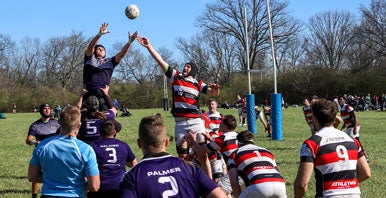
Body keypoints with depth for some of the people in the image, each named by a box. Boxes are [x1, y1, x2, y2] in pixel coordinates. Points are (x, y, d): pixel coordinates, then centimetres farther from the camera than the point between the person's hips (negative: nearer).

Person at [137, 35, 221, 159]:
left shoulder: (198, 84, 8)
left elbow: (213, 93, -4)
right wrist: (148, 46, 3)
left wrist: (215, 89, -28)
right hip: (180, 123, 1)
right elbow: (160, 61, 7)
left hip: (196, 122, -1)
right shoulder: (176, 77, 11)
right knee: (182, 155, 5)